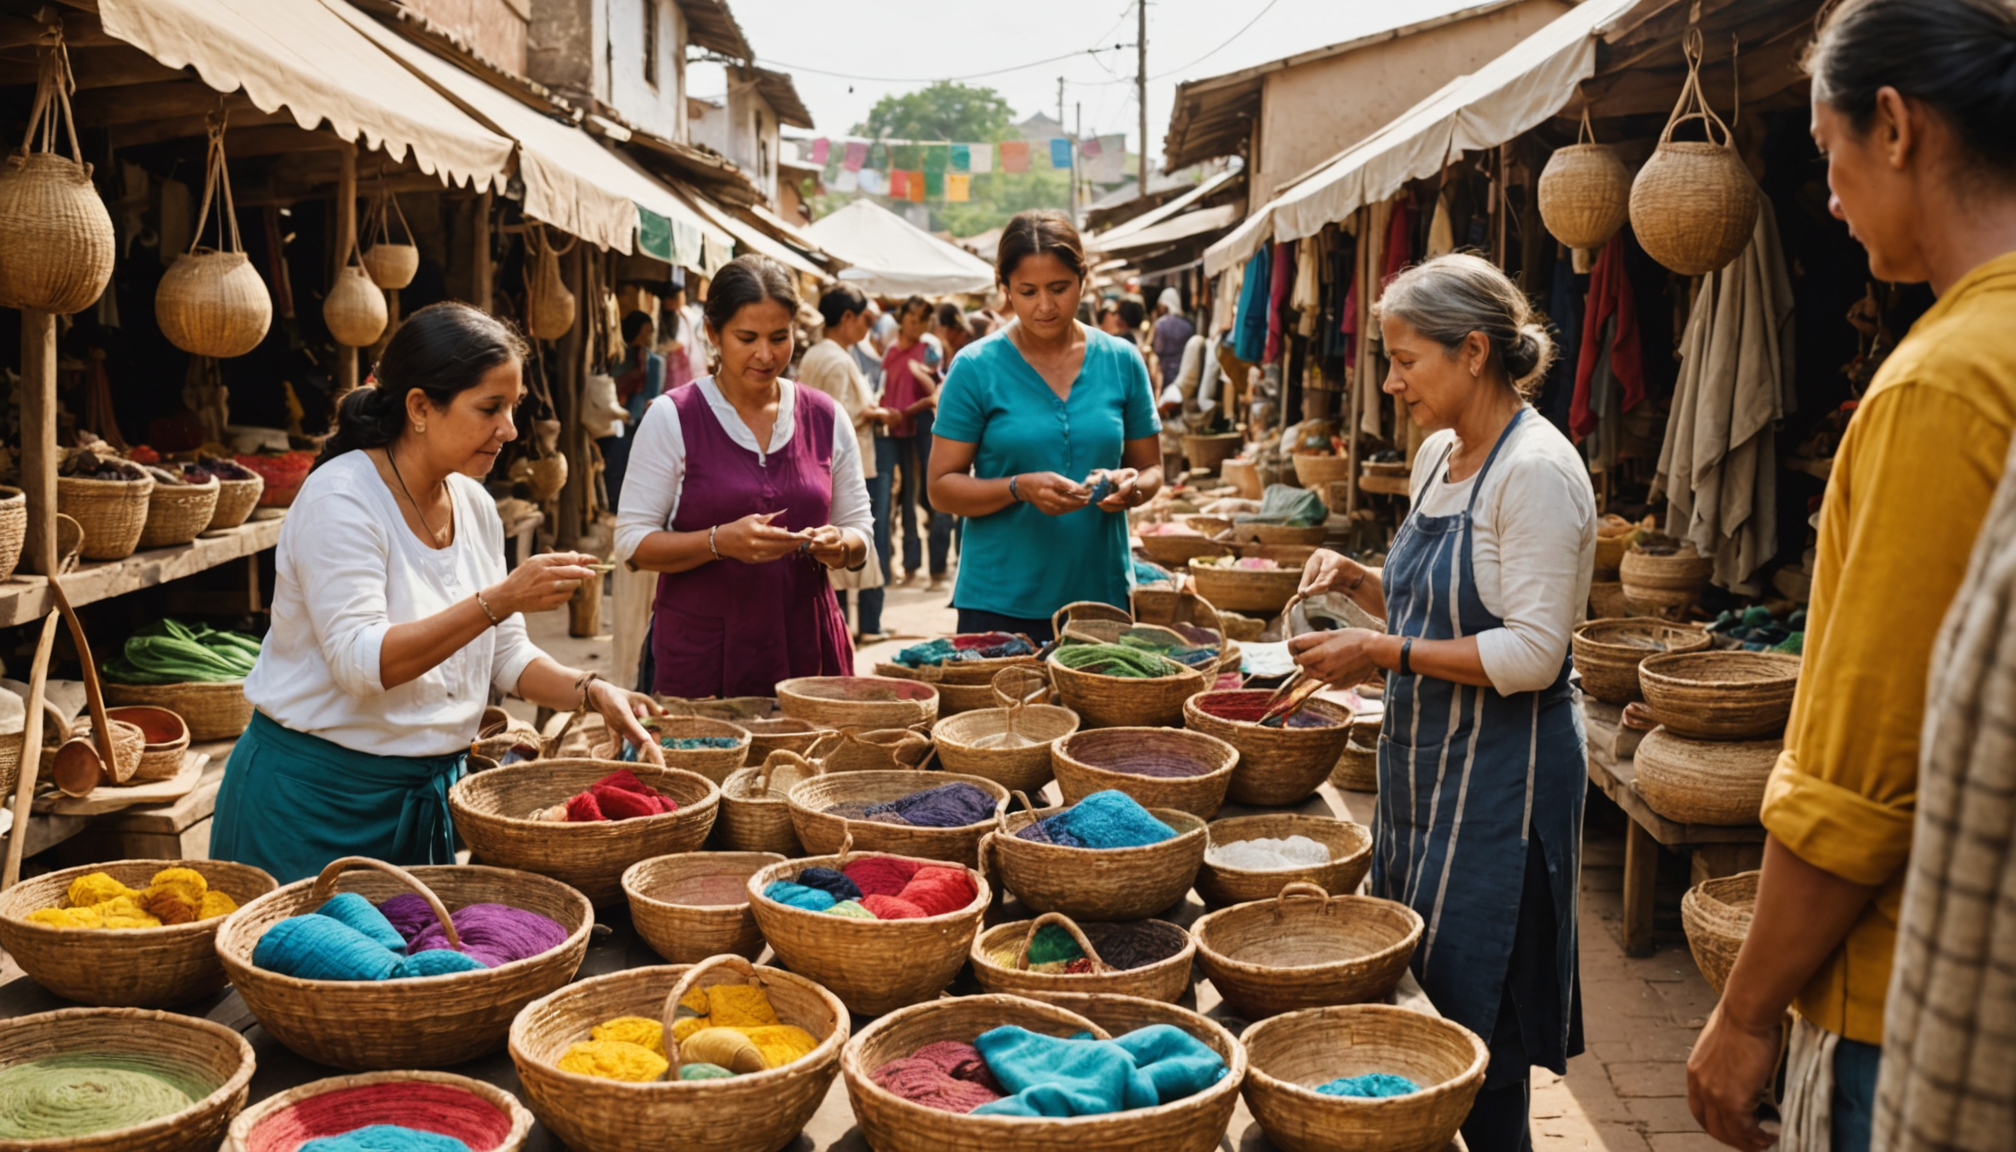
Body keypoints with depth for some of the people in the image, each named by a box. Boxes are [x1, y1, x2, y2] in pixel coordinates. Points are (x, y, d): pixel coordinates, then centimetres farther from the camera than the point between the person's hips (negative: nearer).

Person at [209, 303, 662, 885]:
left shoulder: (474, 505, 5)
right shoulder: (340, 500, -17)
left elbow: (505, 655, 11)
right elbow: (361, 662, -27)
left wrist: (590, 690, -7)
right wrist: (498, 601, -33)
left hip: (432, 788, 7)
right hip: (321, 793, -7)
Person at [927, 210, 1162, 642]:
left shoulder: (1121, 362, 5)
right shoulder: (976, 367, -4)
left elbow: (1152, 468, 12)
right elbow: (942, 487, -4)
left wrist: (1133, 485, -11)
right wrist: (1020, 488, -20)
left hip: (1102, 595, 3)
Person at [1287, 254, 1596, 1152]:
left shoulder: (1537, 470, -17)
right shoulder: (1439, 454, 10)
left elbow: (1531, 654, -22)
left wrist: (1384, 654, -22)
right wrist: (1357, 580, 2)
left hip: (1499, 773, -9)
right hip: (1425, 759, 9)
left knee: (1469, 1013, 0)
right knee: (1407, 990, 15)